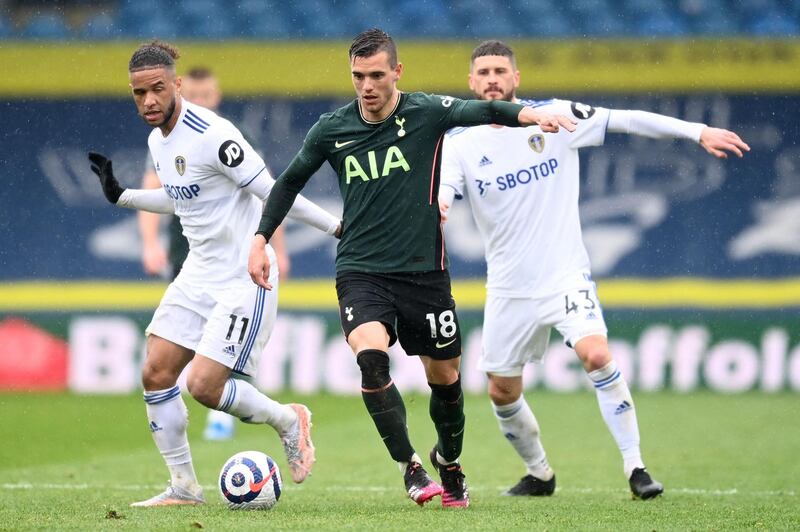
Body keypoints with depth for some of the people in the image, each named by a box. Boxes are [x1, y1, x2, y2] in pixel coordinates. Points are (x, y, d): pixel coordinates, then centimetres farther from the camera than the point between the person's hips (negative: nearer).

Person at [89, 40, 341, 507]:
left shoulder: (212, 135, -22)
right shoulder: (158, 141, 7)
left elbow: (272, 191, -17)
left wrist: (337, 228, -16)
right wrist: (120, 195, 24)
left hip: (244, 279, -9)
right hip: (199, 273, 9)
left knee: (204, 385, -14)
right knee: (156, 373, 1)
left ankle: (289, 421, 14)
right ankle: (184, 486, 12)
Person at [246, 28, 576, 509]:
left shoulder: (425, 113, -6)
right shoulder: (332, 130, 1)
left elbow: (482, 111, -23)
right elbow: (290, 181, 16)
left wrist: (528, 114, -43)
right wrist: (261, 240, 11)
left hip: (423, 270, 0)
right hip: (360, 271, 0)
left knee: (445, 376, 9)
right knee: (371, 356, -26)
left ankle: (449, 463, 38)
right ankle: (410, 468, -16)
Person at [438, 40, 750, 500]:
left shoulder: (554, 116, -4)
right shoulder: (460, 143, -2)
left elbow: (628, 120, -4)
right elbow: (441, 189, -16)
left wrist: (699, 132, -11)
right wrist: (433, 206, -41)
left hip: (565, 275, -2)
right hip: (508, 286, 3)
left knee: (597, 355, -25)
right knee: (502, 392, 8)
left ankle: (635, 466, -15)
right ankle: (539, 474, 33)